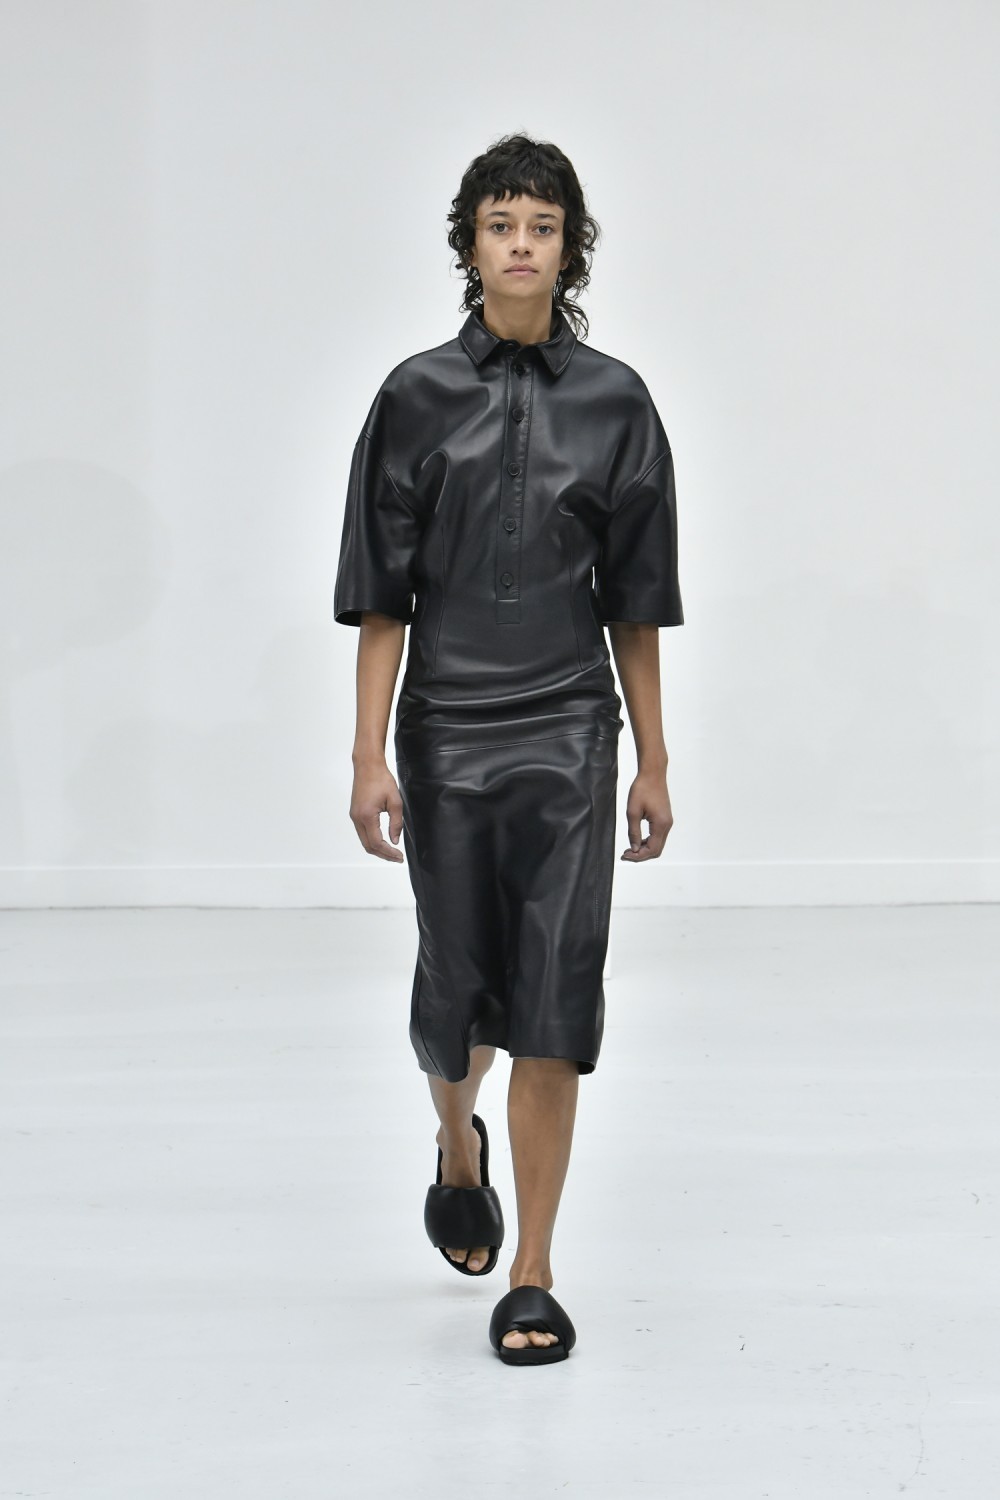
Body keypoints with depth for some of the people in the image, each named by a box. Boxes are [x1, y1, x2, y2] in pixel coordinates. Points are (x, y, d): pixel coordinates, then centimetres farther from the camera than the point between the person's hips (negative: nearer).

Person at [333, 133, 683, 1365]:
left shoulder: (614, 401, 2)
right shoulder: (417, 396, -1)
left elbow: (635, 601, 6)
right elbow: (380, 593, -1)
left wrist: (653, 764, 6)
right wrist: (369, 757, -7)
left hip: (567, 732, 0)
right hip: (446, 729, 0)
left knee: (554, 996, -5)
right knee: (457, 985, 8)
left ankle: (531, 1280, 2)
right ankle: (457, 1142, 43)